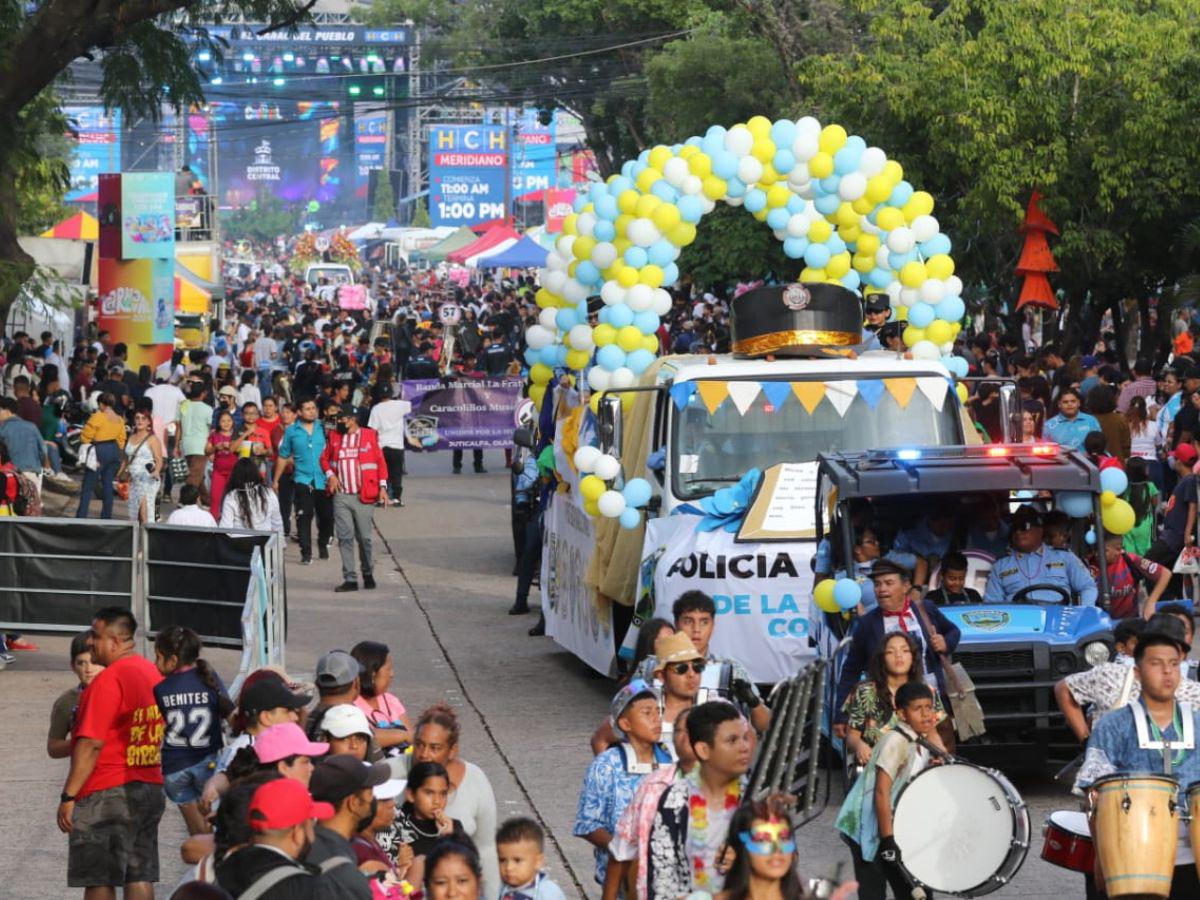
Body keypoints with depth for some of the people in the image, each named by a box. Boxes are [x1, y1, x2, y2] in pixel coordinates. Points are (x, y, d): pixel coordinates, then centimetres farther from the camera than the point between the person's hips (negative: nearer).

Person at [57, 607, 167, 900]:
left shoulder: (108, 681, -16)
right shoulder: (152, 673, 11)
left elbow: (91, 744, -20)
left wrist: (69, 796, -16)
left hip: (106, 794, -8)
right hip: (150, 788, 8)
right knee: (140, 876, 8)